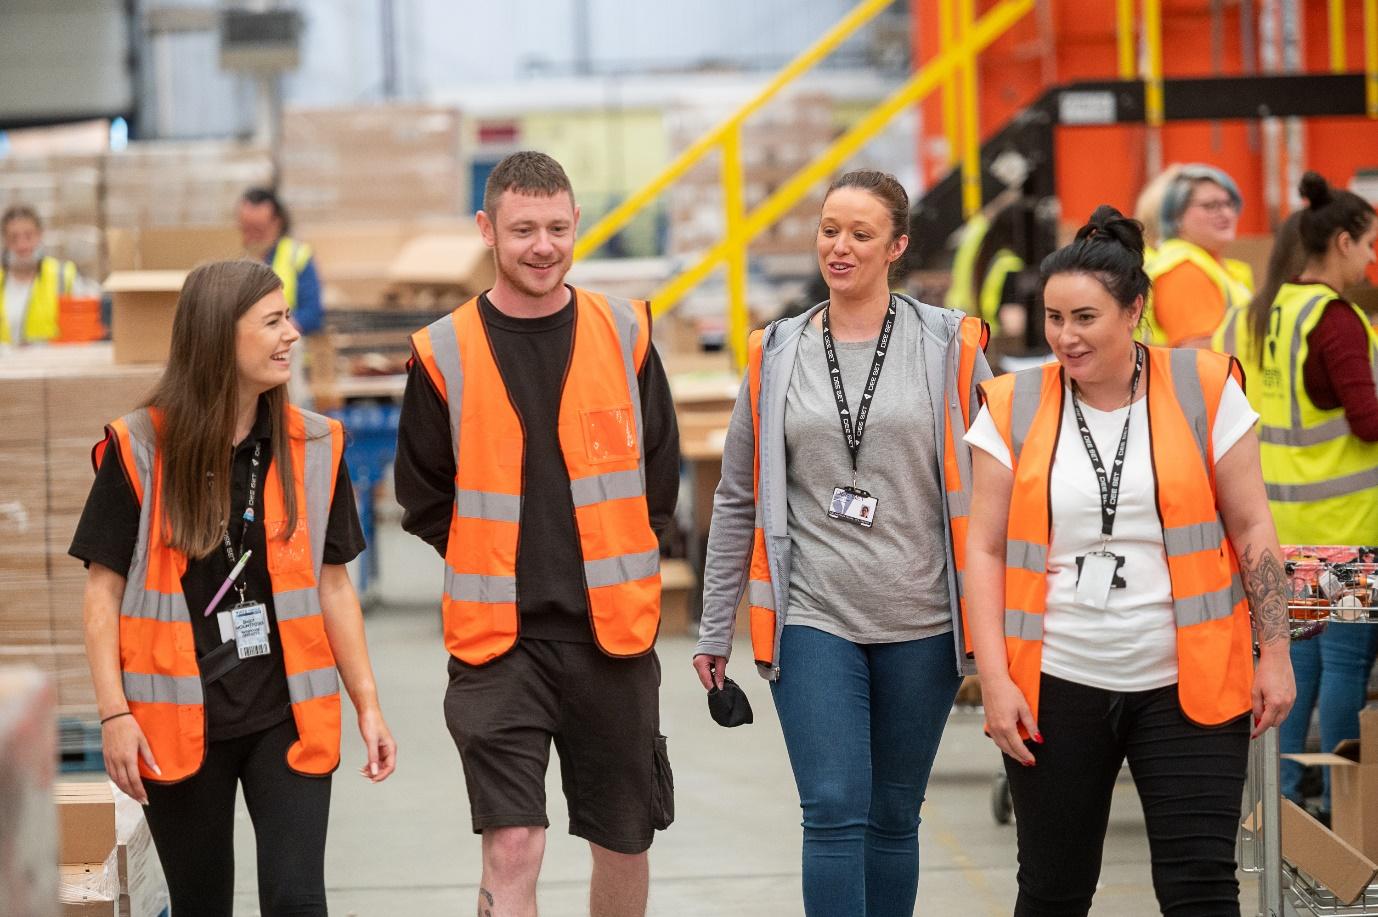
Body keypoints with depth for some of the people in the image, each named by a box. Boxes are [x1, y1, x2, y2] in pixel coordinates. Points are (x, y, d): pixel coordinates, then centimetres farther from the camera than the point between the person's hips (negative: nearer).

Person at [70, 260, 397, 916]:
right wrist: (114, 713, -10)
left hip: (287, 715, 2)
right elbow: (104, 591, -3)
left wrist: (367, 706, 6)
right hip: (179, 722, -1)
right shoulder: (138, 450, -4)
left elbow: (332, 586, 9)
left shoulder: (314, 447, 4)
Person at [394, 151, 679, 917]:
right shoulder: (446, 355, -3)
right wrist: (502, 566, 5)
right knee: (512, 848, -12)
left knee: (623, 844, 13)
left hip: (612, 630, 2)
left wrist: (613, 566, 8)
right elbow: (424, 499, 6)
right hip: (497, 638, -2)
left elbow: (661, 474, 11)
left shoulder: (624, 333, 2)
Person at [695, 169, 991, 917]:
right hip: (812, 619, 0)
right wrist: (714, 628, 10)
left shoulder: (950, 347, 2)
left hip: (921, 623, 0)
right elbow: (737, 500, 11)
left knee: (894, 819, 9)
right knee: (833, 814, -10)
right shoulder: (775, 355, 6)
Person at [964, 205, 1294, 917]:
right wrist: (994, 678, -5)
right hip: (1055, 688, 1)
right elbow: (985, 549, 2)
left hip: (1187, 684, -1)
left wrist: (1274, 653, -1)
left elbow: (1252, 530, 3)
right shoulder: (1014, 407, 2)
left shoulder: (1205, 390, -1)